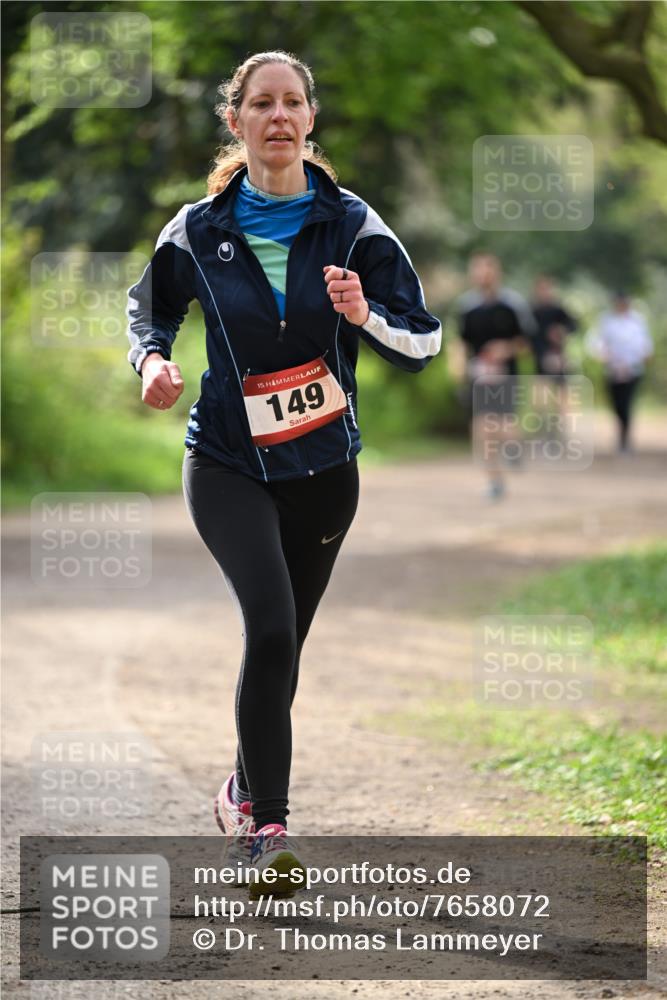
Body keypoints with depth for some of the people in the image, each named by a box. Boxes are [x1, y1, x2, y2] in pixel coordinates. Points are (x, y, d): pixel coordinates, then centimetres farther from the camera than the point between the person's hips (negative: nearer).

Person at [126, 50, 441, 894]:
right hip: (229, 464, -2)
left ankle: (244, 792, 37)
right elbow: (150, 307, 16)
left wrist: (365, 315, -22)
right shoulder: (200, 230, -2)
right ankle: (266, 827, -16)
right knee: (271, 626, -22)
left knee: (282, 644, 11)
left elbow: (423, 343, -2)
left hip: (323, 469, 2)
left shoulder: (351, 224, -2)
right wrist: (153, 360, -6)